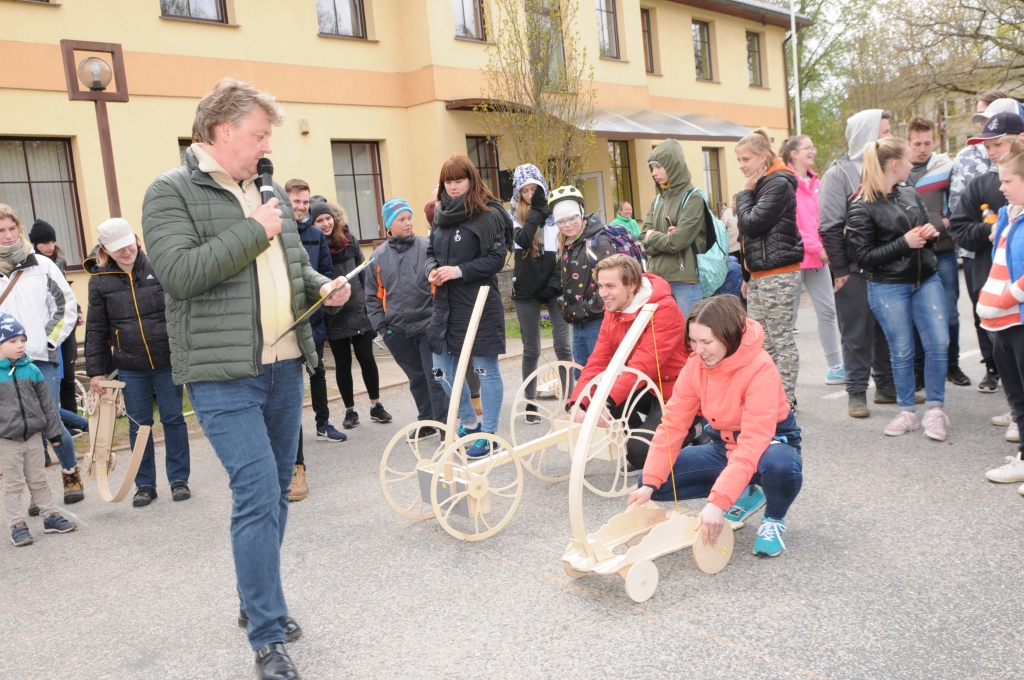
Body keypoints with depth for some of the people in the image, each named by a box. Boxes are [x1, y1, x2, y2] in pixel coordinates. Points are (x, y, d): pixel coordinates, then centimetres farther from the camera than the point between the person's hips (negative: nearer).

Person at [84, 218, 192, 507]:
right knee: (138, 425, 9)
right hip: (130, 367, 1)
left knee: (173, 419, 7)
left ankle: (179, 479, 19)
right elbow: (96, 329, 5)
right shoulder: (99, 280, 0)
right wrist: (95, 370, 3)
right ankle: (145, 485, 22)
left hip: (168, 361, -1)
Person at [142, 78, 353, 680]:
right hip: (225, 375, -7)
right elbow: (180, 272, -20)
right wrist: (255, 230, -14)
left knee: (277, 492, 15)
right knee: (258, 496, -10)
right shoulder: (172, 192, -5)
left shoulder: (272, 194, 16)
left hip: (285, 366, 7)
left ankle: (257, 601, 33)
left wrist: (322, 287, 4)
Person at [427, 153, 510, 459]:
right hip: (445, 303, 8)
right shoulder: (442, 214, 11)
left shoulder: (489, 215, -9)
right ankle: (470, 422, 32)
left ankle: (489, 433, 16)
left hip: (479, 304, -7)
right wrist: (432, 268, -4)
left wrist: (459, 271, -21)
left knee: (486, 369, 3)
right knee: (442, 369, 13)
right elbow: (431, 250, 17)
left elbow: (496, 259, -14)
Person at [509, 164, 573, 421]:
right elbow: (522, 240, -19)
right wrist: (536, 211, -14)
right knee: (531, 349, 7)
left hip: (554, 287, 0)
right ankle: (530, 402, 18)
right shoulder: (513, 215, 1)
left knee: (563, 346, -2)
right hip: (526, 290, 0)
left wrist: (555, 284, -7)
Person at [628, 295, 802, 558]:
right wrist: (649, 483, -22)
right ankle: (742, 496, 10)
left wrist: (718, 502, -43)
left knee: (780, 466, -42)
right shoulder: (695, 365, -11)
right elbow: (673, 424, -13)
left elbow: (752, 445, -35)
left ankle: (773, 519, -4)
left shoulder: (761, 369, -28)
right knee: (656, 483, -10)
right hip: (724, 445, 6)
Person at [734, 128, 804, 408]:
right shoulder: (760, 185, 17)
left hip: (779, 273, -9)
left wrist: (745, 193, -4)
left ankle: (787, 399, 4)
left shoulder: (779, 183, -11)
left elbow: (751, 224, -19)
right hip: (760, 273, 9)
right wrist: (748, 276, 19)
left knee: (781, 338, -3)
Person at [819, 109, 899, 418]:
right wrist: (840, 270, -13)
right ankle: (856, 392, 11)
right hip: (854, 270, -6)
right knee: (857, 334, 1)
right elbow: (829, 226, -11)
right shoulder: (840, 172, -7)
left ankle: (886, 384, 25)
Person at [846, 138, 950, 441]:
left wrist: (931, 234, -2)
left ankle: (935, 408, 13)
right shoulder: (862, 207, -10)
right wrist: (904, 244, -19)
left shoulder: (911, 195, 8)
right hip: (888, 288, -5)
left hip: (926, 280, 5)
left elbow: (926, 232, 21)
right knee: (902, 351, 3)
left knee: (939, 343, -1)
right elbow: (863, 256, -12)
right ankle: (907, 411, 20)